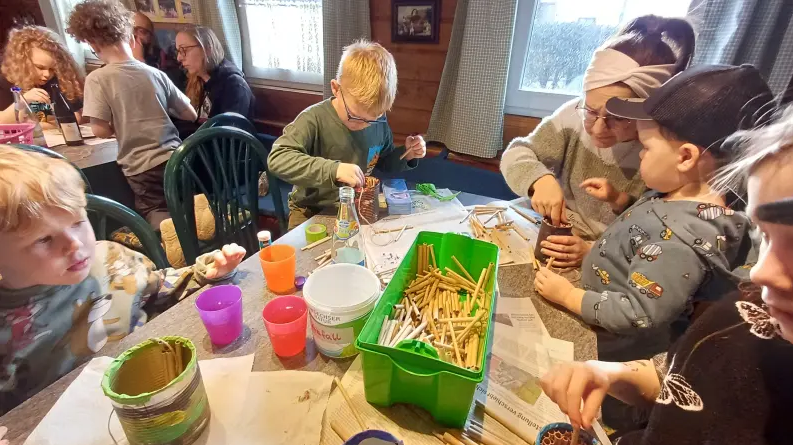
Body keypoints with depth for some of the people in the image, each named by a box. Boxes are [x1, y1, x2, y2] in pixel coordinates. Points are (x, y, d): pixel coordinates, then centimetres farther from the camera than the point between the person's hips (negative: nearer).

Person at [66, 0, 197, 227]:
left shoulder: (97, 79, -6)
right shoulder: (156, 73, 6)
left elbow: (100, 130, -10)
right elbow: (190, 115, 12)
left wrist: (120, 124, 13)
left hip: (142, 168, -3)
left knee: (162, 222, 7)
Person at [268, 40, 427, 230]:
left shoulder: (379, 121, -5)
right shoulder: (314, 120, -21)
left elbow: (385, 162, 12)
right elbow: (277, 158, -33)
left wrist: (406, 154, -8)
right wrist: (333, 169, -41)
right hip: (312, 210, -4)